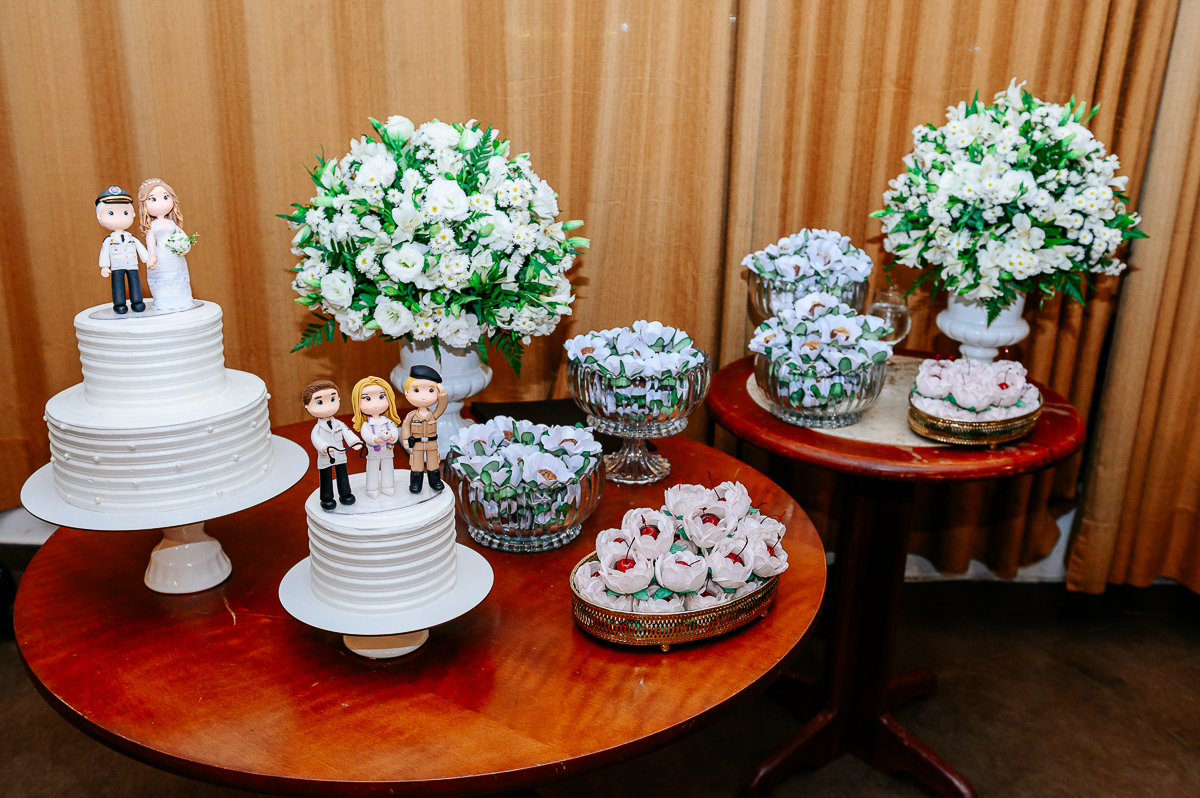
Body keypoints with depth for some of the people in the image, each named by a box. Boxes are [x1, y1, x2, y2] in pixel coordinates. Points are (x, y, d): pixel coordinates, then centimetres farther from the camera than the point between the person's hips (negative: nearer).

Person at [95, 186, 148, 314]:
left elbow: (141, 248, 14)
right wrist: (104, 267, -4)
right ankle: (119, 304, 3)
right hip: (117, 268, -2)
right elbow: (104, 253, 1)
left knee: (135, 281, 1)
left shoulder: (132, 238, 6)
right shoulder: (108, 240, 0)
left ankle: (137, 302, 10)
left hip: (132, 265, 2)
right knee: (118, 283, -2)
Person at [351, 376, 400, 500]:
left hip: (387, 451, 3)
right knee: (373, 470, 7)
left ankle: (387, 487, 30)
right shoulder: (366, 424, -13)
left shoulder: (388, 421, -4)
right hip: (373, 452, -3)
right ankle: (372, 489, 18)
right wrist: (374, 440, -45)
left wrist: (392, 438, -34)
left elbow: (395, 431, -12)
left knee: (388, 469, 15)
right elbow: (365, 435, -26)